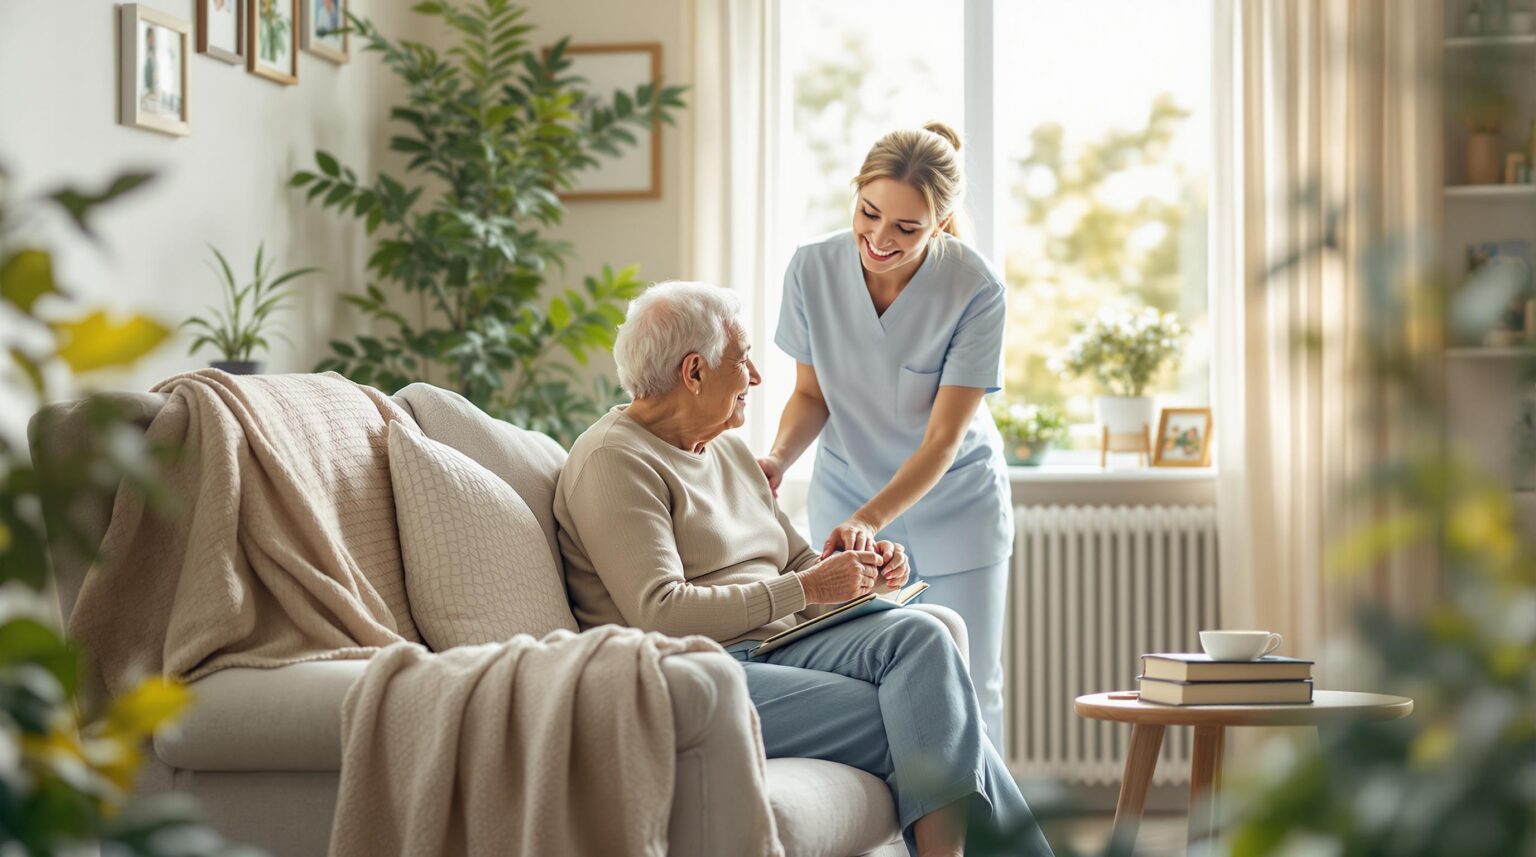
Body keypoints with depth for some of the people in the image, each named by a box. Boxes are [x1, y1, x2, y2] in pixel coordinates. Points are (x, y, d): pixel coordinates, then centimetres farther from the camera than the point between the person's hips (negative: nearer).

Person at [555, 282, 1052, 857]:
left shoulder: (728, 450, 22)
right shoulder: (614, 461, -7)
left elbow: (794, 561, 26)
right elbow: (659, 616, -18)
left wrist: (861, 572, 2)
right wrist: (805, 589, -16)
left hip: (774, 647, 8)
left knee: (919, 633, -21)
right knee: (917, 725, -23)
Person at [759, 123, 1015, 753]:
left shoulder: (975, 291, -23)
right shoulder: (813, 269, -15)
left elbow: (942, 439, -21)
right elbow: (811, 393, -1)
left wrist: (869, 519, -34)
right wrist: (779, 456, -21)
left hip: (954, 506, -2)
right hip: (845, 499, 2)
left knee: (967, 690, 2)